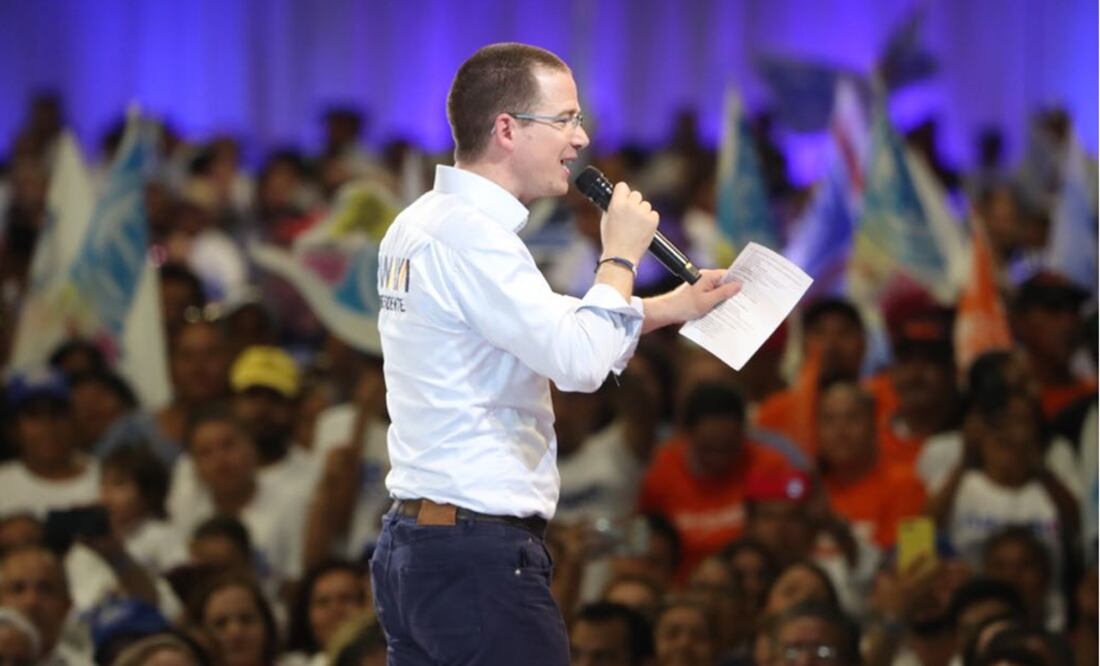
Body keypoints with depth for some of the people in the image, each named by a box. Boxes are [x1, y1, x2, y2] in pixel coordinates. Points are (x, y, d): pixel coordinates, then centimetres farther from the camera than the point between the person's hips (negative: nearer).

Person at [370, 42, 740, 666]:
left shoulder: (420, 224, 14)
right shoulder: (471, 235, -16)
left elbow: (550, 331, 24)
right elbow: (581, 362, -23)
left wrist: (667, 308, 18)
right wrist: (621, 256, -8)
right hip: (480, 558, -10)